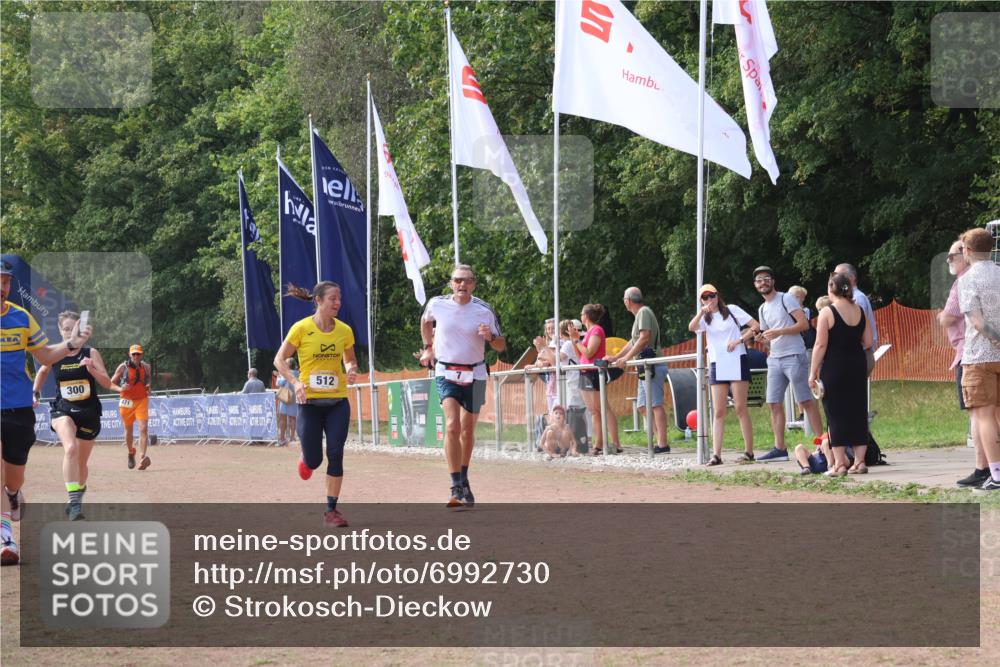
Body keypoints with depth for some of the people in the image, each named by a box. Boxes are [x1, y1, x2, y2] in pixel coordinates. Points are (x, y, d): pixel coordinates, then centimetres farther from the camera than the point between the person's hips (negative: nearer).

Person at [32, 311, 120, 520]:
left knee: (81, 463, 12)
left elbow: (107, 383, -11)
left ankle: (79, 494, 43)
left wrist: (92, 369, -27)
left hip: (89, 413, 1)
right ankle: (74, 501, -33)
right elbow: (42, 372, 20)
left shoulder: (91, 353, -6)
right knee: (70, 448, -31)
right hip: (63, 410, -1)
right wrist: (36, 393, 11)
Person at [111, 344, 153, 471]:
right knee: (128, 430, 11)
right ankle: (131, 453, 38)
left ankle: (142, 458, -20)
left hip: (142, 401, 1)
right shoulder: (123, 367, -5)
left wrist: (148, 387, -2)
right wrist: (120, 388, -21)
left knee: (143, 429, -15)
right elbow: (111, 383, -1)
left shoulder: (146, 367, 3)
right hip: (127, 402, -1)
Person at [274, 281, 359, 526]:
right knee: (313, 460, -1)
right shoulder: (301, 328, -8)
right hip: (310, 401, -2)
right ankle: (307, 459, 39)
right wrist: (295, 382, -18)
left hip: (337, 401, 2)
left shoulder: (344, 331, 1)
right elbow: (279, 360, -2)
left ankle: (331, 510, 1)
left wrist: (351, 371, -7)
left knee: (335, 454, -9)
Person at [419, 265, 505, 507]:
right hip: (446, 373, -1)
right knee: (452, 426, -19)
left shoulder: (484, 310, -7)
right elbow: (426, 321, 19)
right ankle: (457, 488, -21)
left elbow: (501, 346, 0)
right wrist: (428, 347, 14)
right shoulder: (437, 304, -5)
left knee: (467, 431, 12)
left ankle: (464, 480, 34)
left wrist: (491, 336, -21)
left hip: (475, 375, 1)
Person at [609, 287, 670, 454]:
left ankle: (662, 444, -15)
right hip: (646, 368, 10)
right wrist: (615, 357, 29)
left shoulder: (644, 312, -7)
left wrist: (626, 358, -18)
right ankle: (660, 439, 8)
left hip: (652, 366, -10)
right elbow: (633, 342, 30)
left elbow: (644, 338, -19)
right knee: (643, 406, 10)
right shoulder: (640, 314, 24)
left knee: (656, 405, -12)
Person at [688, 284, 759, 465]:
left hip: (736, 362, -4)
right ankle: (716, 454, -7)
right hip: (717, 366, 4)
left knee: (740, 407, -6)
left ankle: (749, 452, -3)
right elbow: (691, 328, -8)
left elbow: (755, 326, 0)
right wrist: (701, 312, -22)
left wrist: (739, 340, -10)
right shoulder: (705, 318, 14)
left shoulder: (732, 310, 6)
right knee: (718, 411, -2)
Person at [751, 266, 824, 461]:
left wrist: (779, 332, -20)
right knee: (774, 403, 2)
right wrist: (763, 338, 4)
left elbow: (804, 324, -13)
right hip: (774, 359, 8)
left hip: (794, 356, -8)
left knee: (806, 401, -8)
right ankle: (779, 449, 4)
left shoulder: (786, 299, -4)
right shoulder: (763, 309, 18)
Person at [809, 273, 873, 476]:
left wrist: (813, 373, -8)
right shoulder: (859, 311, 5)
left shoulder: (827, 313, -10)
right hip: (858, 365, 5)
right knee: (858, 412, 10)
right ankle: (859, 461, 10)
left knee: (836, 415, 0)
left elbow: (820, 345, -12)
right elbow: (868, 342, 6)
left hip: (834, 368, -5)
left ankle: (839, 463, -1)